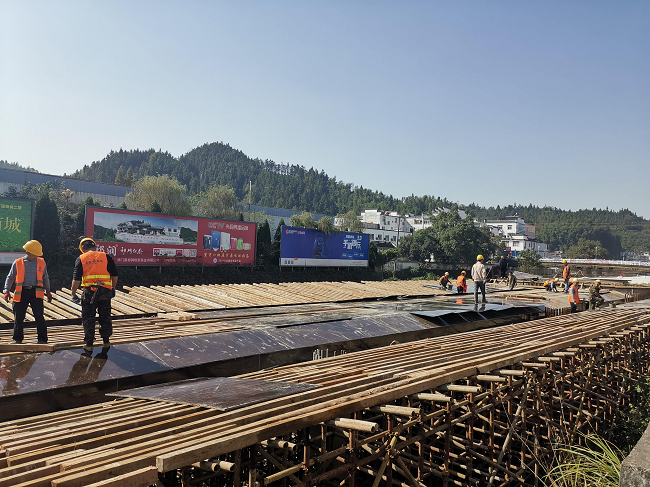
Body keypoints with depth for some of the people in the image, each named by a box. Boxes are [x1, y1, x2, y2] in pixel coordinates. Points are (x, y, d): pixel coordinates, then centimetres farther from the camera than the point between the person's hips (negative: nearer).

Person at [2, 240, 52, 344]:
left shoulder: (41, 262, 10)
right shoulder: (17, 263, 6)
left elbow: (45, 278, 20)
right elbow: (10, 277, 12)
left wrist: (48, 291, 16)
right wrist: (7, 291, 2)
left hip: (36, 292, 0)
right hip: (21, 292, 0)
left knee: (39, 316, -7)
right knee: (18, 317, 5)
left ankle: (42, 339, -1)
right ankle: (17, 338, 20)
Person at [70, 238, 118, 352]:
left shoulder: (81, 258, 4)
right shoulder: (106, 257, 7)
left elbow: (76, 279, -2)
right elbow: (114, 275, 7)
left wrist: (73, 293, 6)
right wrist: (113, 288, 19)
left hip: (89, 291, -1)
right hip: (105, 291, 2)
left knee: (88, 318, 7)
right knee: (105, 317, 14)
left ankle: (89, 344, 10)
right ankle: (106, 341, 23)